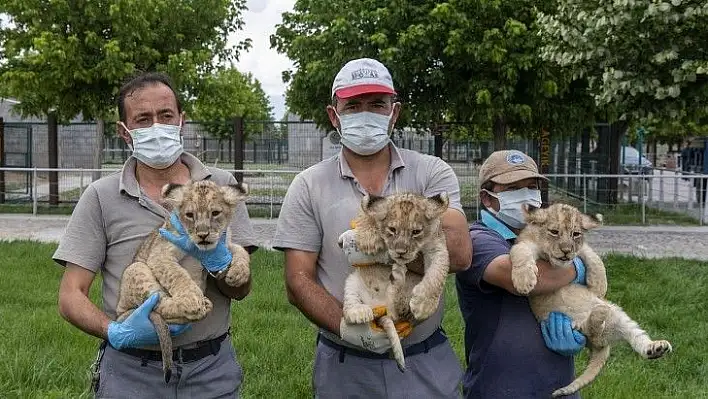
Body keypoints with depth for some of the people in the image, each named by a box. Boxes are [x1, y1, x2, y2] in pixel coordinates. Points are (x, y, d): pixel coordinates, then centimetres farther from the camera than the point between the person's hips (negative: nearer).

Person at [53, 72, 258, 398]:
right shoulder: (101, 196, -4)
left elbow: (242, 288, -2)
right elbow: (70, 297, -5)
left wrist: (215, 258, -22)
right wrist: (116, 332, -22)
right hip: (130, 371, -1)